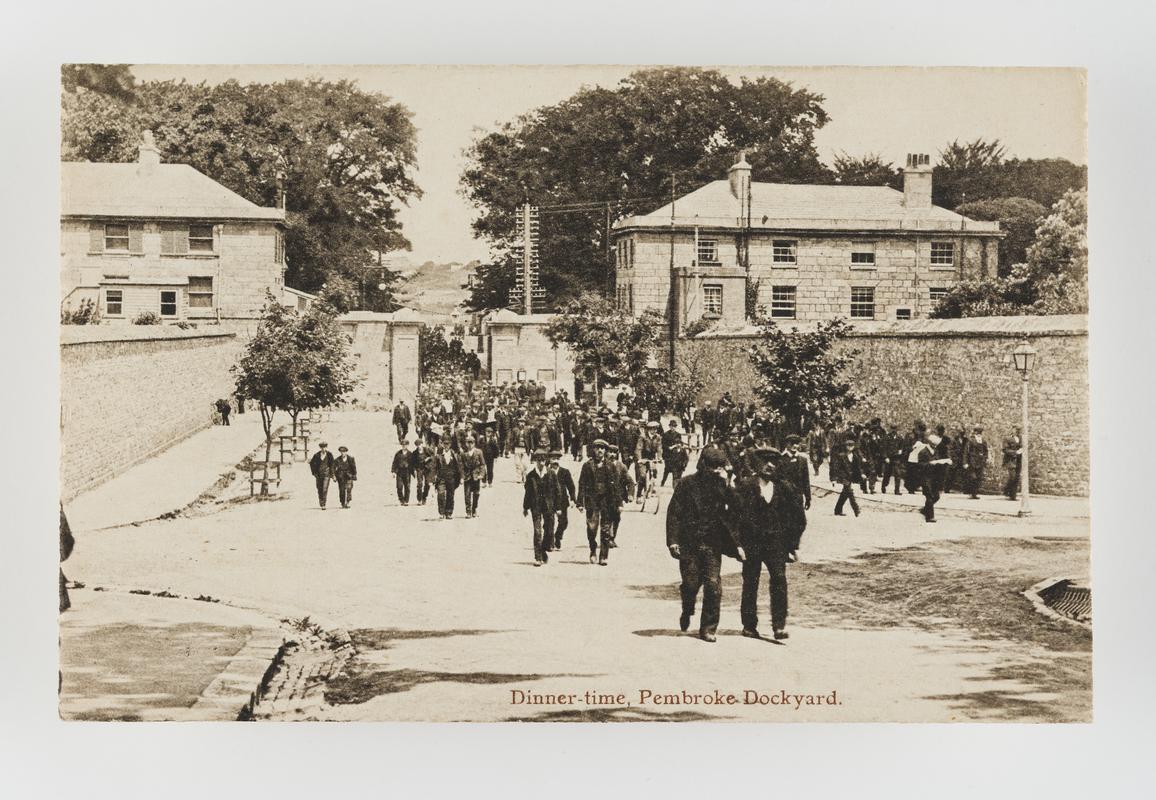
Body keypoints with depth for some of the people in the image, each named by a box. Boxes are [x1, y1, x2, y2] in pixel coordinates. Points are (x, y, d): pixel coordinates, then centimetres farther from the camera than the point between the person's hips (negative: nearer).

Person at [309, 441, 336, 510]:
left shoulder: (329, 455, 0)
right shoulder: (316, 455, 2)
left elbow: (332, 465, 5)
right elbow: (312, 463, 12)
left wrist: (332, 475, 3)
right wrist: (314, 472, 5)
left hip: (326, 474, -2)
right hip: (318, 474, 2)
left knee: (325, 489, -13)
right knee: (319, 489, 6)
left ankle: (323, 505, -14)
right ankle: (321, 504, 20)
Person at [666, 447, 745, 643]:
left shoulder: (722, 486, 7)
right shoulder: (687, 484, 0)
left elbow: (734, 509, -4)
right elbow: (674, 513, -3)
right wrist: (672, 540, -9)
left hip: (713, 543, 2)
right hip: (689, 543, -1)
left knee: (713, 585, -6)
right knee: (690, 583, 0)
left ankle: (708, 629, 4)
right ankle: (687, 612, 33)